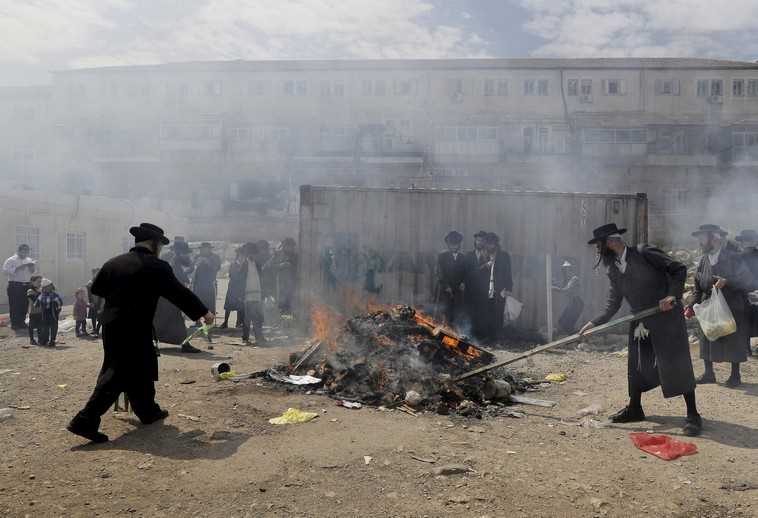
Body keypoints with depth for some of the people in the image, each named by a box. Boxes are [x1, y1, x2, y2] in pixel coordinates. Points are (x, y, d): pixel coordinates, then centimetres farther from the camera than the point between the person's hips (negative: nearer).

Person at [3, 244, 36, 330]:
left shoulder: (29, 260, 12)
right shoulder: (11, 260, -5)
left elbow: (32, 272, 18)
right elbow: (5, 271, -15)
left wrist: (32, 267, -4)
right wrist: (18, 268, -21)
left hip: (26, 285, 5)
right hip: (14, 285, -5)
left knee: (24, 305, 8)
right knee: (14, 305, -3)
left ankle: (22, 322, 20)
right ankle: (14, 324, 5)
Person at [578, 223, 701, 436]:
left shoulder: (644, 253, -14)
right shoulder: (613, 269, 6)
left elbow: (679, 269, -10)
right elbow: (613, 303, 9)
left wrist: (673, 295, -22)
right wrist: (595, 323, 0)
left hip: (666, 317, -7)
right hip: (640, 323, 7)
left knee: (677, 363, -5)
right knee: (636, 365, 13)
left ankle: (692, 415, 5)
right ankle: (634, 408, 28)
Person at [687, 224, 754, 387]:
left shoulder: (732, 258, -14)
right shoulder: (703, 261, 2)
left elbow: (748, 281, -18)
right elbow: (698, 287, 5)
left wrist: (727, 282, -33)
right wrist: (692, 306, -7)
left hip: (733, 309, -5)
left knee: (734, 343, 5)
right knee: (706, 341, 7)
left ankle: (735, 375, 19)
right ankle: (708, 374, 20)